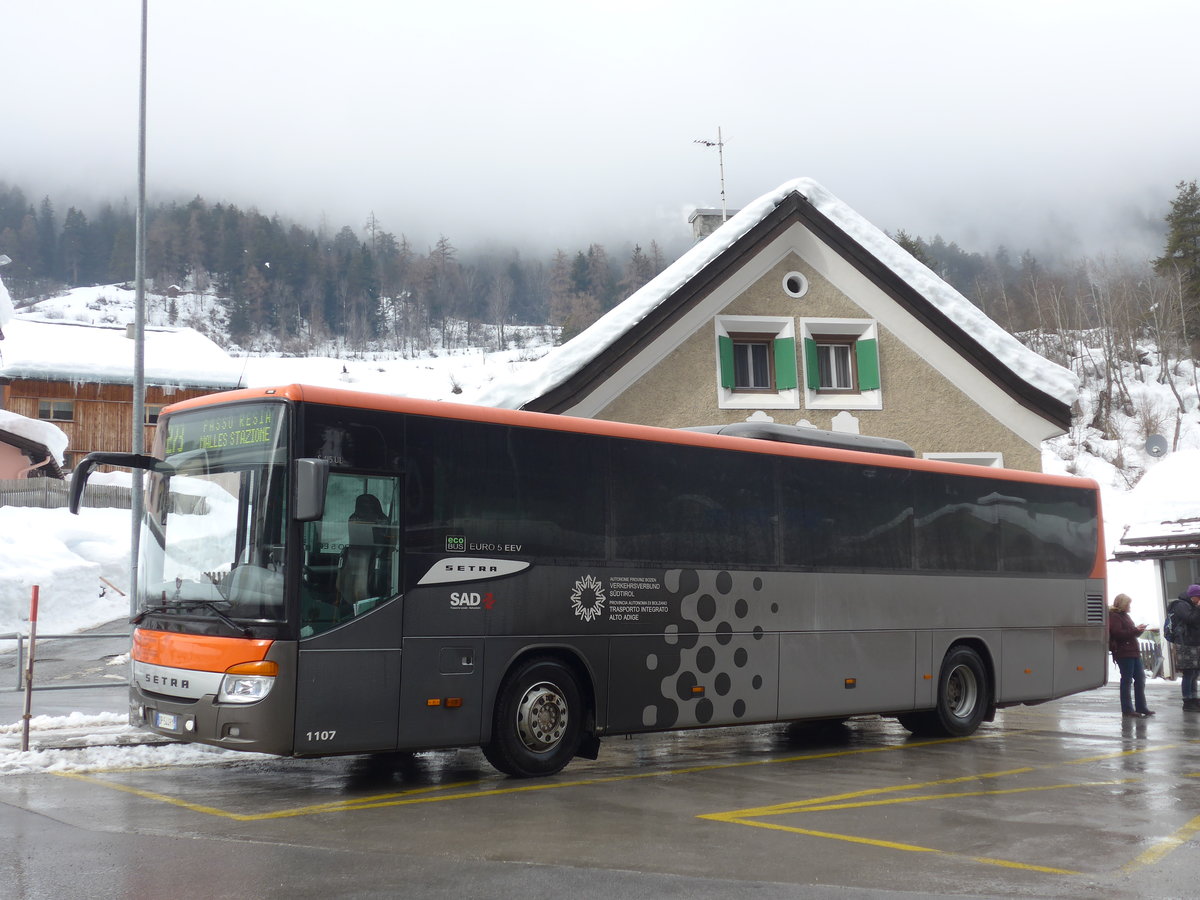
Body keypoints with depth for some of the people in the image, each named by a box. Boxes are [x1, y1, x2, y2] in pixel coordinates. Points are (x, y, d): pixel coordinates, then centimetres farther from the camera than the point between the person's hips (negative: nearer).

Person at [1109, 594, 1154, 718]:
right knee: (1127, 680, -5)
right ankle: (1127, 710, 0)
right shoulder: (1113, 616, -10)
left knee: (1140, 678, 9)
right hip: (1123, 653, -9)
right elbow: (1118, 633, -20)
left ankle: (1141, 707, 16)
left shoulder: (1125, 615, 21)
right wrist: (1135, 630, -18)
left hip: (1133, 651, 10)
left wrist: (1138, 630, 9)